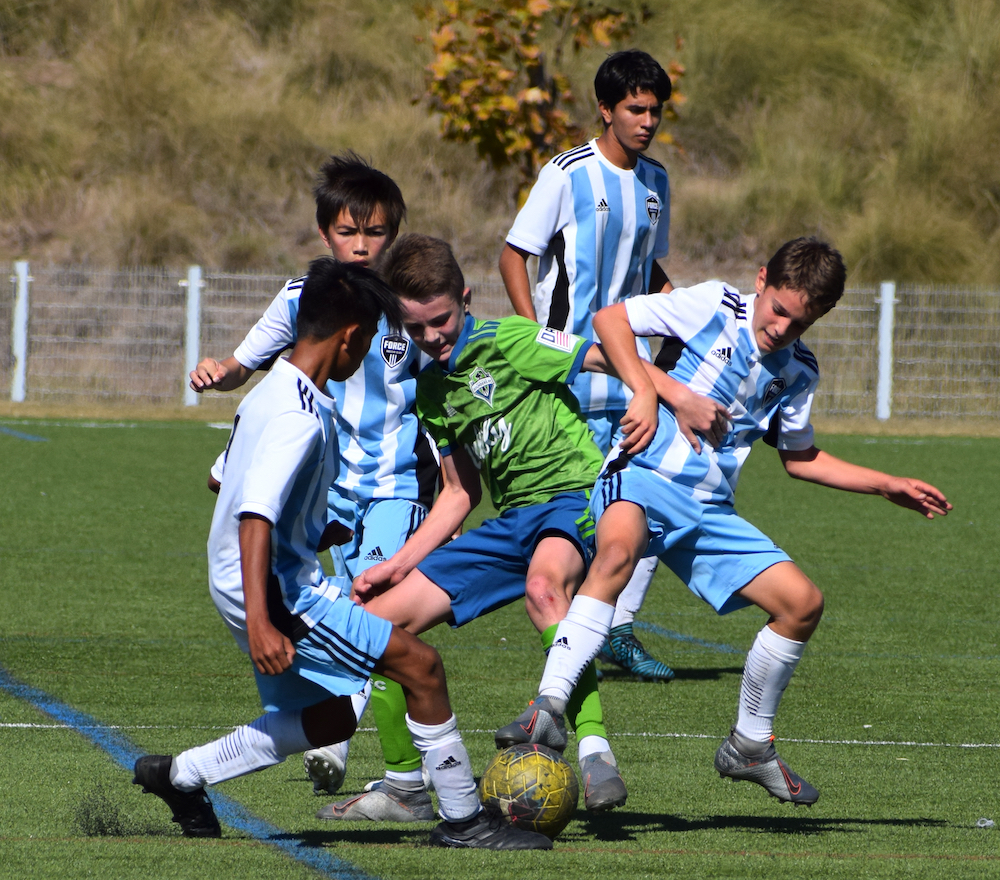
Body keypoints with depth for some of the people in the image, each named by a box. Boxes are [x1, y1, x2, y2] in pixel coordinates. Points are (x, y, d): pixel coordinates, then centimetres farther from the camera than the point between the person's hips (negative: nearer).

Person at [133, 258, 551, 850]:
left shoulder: (271, 393, 10)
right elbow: (256, 514, -30)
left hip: (257, 585, 11)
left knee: (329, 720, 21)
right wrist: (259, 622, -39)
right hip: (278, 592, -11)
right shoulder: (301, 418, -21)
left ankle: (181, 775, 24)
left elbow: (222, 478, 25)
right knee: (421, 665, -9)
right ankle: (462, 819, -2)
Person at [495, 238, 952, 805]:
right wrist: (644, 392, -18)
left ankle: (750, 745, 19)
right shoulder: (715, 307, -4)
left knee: (803, 603, -1)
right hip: (643, 479, -7)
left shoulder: (799, 372, 14)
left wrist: (886, 486, 22)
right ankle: (550, 706, -45)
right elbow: (611, 318, -6)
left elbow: (801, 458, 28)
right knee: (618, 551, -40)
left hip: (709, 513, 7)